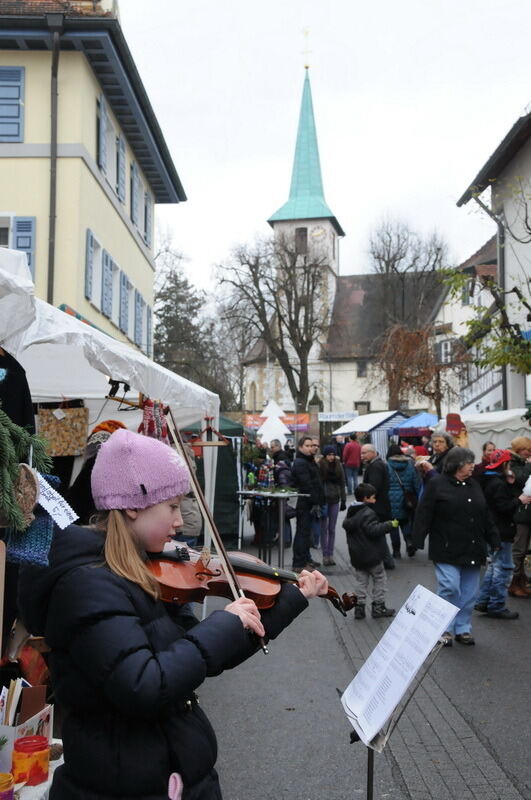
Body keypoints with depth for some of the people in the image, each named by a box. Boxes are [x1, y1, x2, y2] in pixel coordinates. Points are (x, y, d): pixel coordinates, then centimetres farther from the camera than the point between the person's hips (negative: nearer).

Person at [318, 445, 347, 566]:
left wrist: (343, 500, 8)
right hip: (323, 500, -3)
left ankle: (330, 555, 15)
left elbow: (342, 484, 10)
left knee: (332, 529, 8)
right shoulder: (319, 466, -9)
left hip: (334, 500, 3)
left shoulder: (338, 466, 4)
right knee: (324, 528, 2)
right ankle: (325, 555, 8)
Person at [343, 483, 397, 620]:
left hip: (357, 556, 7)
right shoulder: (368, 513, -19)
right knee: (380, 579, 8)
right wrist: (390, 525, -21)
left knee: (361, 581, 13)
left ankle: (359, 607, 10)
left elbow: (346, 525, 18)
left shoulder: (351, 513, 8)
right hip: (372, 555, -7)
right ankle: (378, 606, 12)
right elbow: (374, 530, -27)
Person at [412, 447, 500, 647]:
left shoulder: (474, 486, 13)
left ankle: (463, 629, 23)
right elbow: (423, 515, -9)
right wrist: (418, 541, -13)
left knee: (469, 593, 9)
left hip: (472, 552, 6)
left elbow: (485, 516, 19)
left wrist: (494, 540, 17)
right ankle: (444, 630, 9)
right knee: (450, 589, -9)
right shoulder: (437, 485, -6)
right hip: (448, 552, -6)